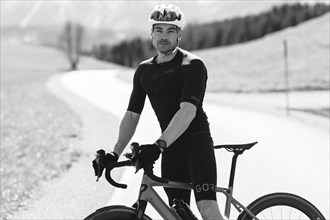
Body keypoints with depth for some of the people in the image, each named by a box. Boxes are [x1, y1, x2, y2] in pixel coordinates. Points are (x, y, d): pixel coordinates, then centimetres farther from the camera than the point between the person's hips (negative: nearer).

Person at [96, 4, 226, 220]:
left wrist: (159, 144, -34)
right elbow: (132, 115, 7)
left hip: (197, 143, -6)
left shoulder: (192, 64, -10)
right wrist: (115, 153, -6)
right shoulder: (144, 70, 9)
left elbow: (188, 110, -23)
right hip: (171, 150, 6)